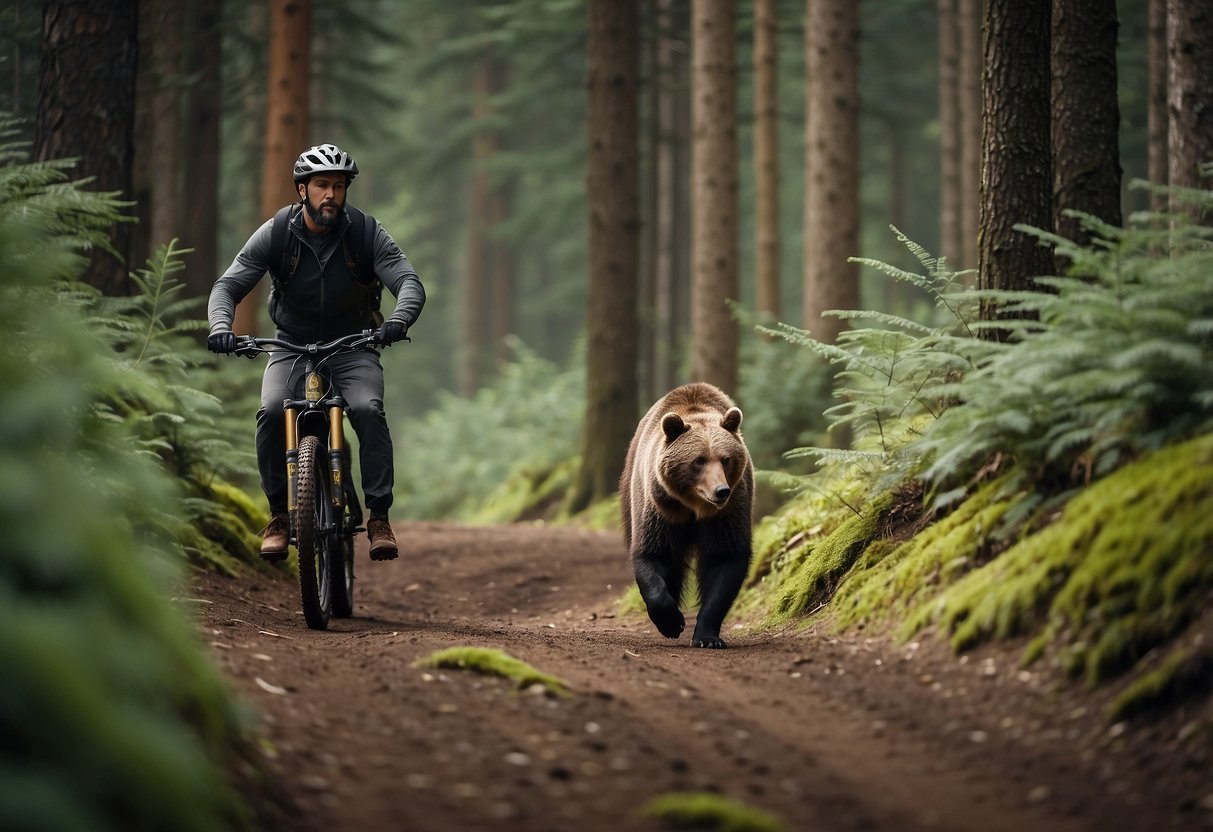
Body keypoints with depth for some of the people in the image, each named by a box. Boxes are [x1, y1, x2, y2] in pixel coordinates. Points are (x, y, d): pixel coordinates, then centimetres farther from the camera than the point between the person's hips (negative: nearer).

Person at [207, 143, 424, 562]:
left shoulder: (367, 232, -13)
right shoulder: (274, 235, -12)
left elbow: (409, 283, -22)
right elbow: (228, 285, -14)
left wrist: (399, 320, -45)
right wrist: (220, 326, -37)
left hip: (353, 347, -1)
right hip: (292, 346, 1)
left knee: (368, 410, -29)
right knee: (271, 411, -28)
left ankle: (379, 515, -20)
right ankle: (279, 513, -12)